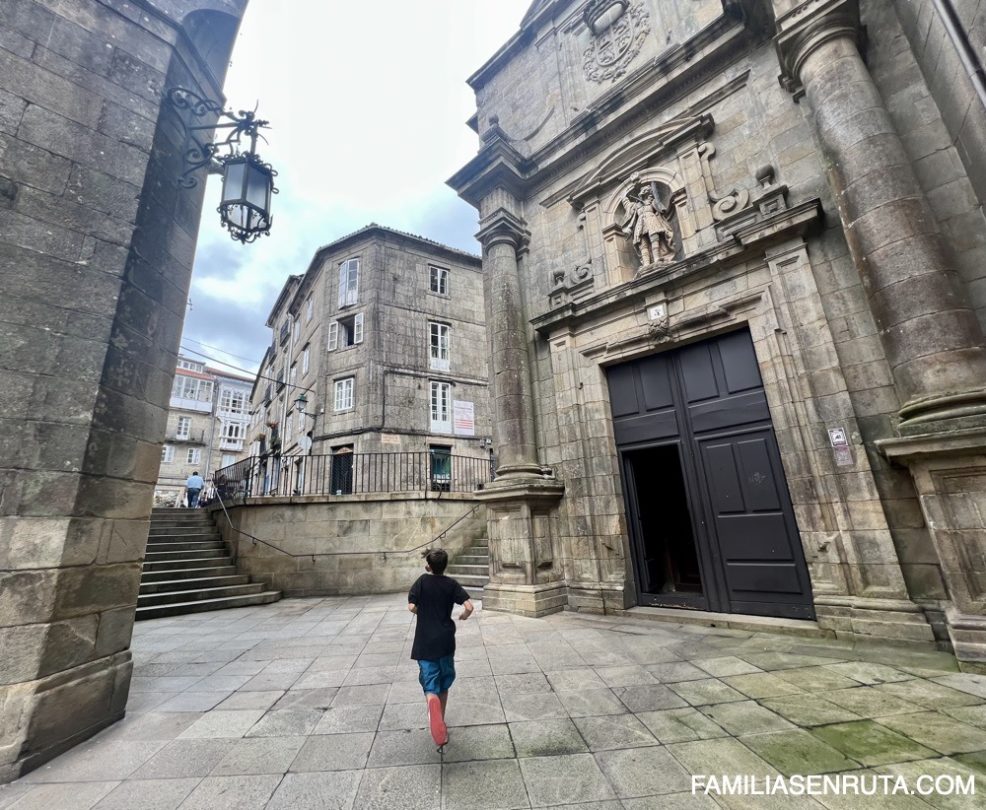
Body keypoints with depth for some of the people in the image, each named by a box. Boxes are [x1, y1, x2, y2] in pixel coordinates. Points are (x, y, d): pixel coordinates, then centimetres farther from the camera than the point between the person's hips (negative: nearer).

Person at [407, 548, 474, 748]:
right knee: (443, 683, 21)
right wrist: (463, 616, 10)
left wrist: (424, 614, 10)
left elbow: (411, 607, -12)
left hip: (425, 643, -1)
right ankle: (440, 722, 30)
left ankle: (432, 703, -32)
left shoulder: (422, 581, -7)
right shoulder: (451, 584, -4)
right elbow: (469, 606, -12)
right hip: (445, 641, 2)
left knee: (430, 685, 0)